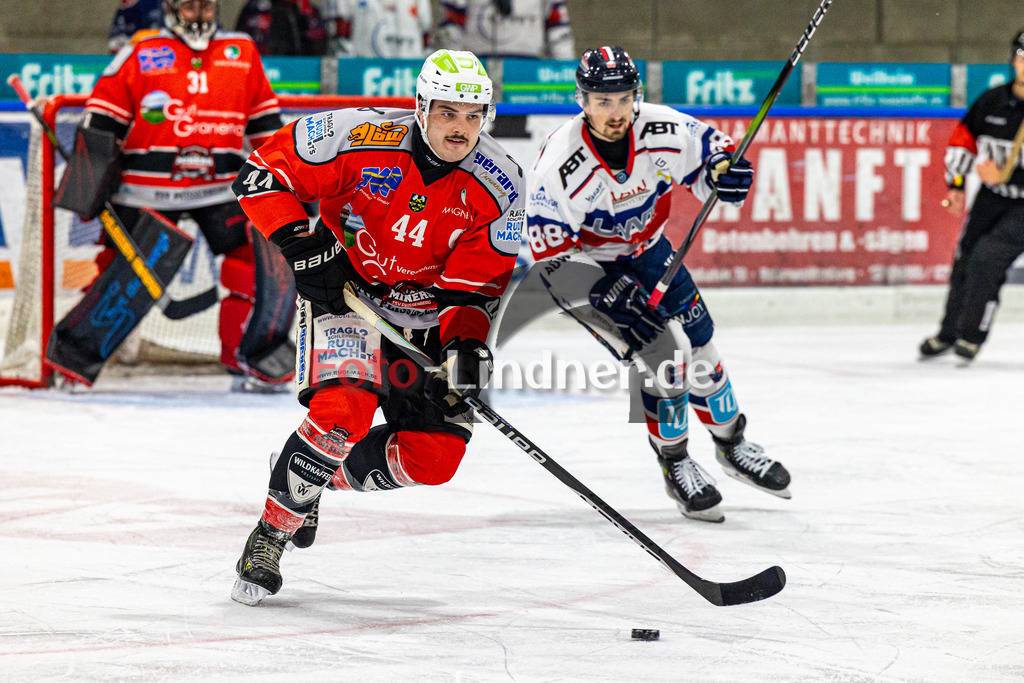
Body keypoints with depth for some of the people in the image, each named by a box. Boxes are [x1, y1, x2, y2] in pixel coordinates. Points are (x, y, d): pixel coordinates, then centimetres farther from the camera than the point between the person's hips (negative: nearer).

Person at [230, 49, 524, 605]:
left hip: (428, 315, 4)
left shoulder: (498, 189, -15)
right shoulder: (360, 140, -22)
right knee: (342, 414, -27)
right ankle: (269, 537, -8)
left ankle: (316, 479, 19)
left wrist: (467, 345, -28)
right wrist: (302, 244, -23)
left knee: (432, 457, -8)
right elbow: (263, 173, -14)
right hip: (346, 293, -3)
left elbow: (475, 287, -10)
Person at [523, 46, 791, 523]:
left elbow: (707, 146, -1)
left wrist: (724, 169, -25)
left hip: (645, 250, 5)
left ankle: (732, 444, 35)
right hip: (585, 266, -5)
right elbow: (550, 256, -28)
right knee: (660, 351, -17)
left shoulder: (663, 131, -22)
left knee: (697, 346, 9)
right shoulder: (560, 165, -32)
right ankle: (675, 465, 3)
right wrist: (609, 295, -35)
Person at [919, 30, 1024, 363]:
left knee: (987, 256, -18)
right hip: (992, 198, 5)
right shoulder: (992, 102, -3)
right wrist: (955, 184, 6)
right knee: (965, 259, 8)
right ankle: (948, 333, 27)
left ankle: (971, 335, -2)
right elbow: (963, 138, 10)